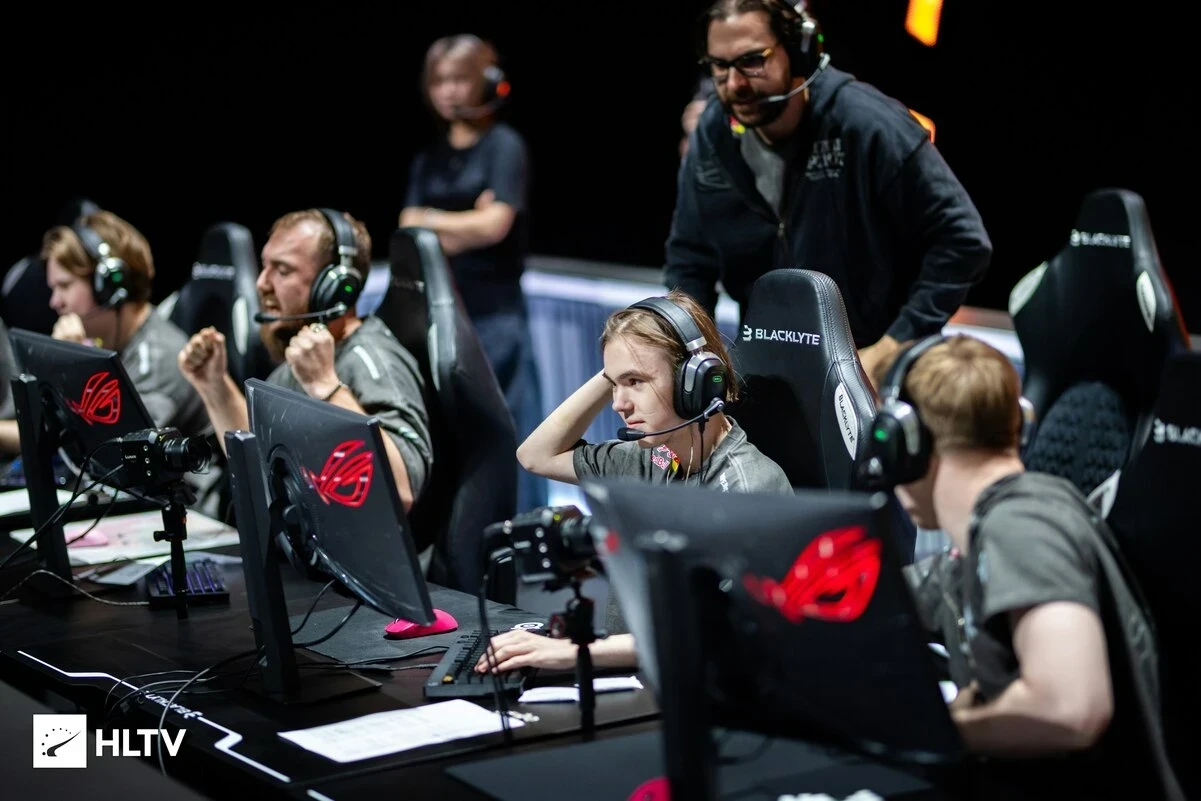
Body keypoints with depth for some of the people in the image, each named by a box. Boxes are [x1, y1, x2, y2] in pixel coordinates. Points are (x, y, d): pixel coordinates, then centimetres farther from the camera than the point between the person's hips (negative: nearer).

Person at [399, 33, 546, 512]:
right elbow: (409, 235, 6)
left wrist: (431, 220, -2)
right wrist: (464, 228, -9)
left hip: (494, 311, -5)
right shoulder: (429, 159, 14)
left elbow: (494, 225, -12)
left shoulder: (505, 146, -3)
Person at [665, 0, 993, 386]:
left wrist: (892, 347, -18)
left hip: (871, 368, -4)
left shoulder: (867, 125, -21)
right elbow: (688, 258, 8)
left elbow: (964, 242, -17)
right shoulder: (713, 136, -5)